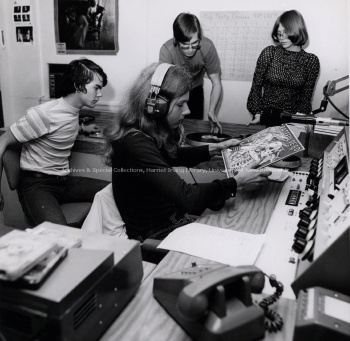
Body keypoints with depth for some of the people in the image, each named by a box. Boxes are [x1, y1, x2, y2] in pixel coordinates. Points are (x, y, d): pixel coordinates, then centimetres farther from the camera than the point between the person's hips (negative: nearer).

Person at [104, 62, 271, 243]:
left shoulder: (149, 134, 0)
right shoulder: (135, 144, -29)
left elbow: (173, 155, 22)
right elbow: (188, 198, -33)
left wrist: (214, 149, 13)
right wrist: (237, 184, -22)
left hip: (173, 219, 8)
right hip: (158, 236, -8)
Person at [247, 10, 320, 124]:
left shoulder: (311, 61, 3)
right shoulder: (269, 53, 1)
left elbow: (306, 95, 5)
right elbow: (256, 86, 2)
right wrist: (257, 114, -9)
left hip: (292, 118, 1)